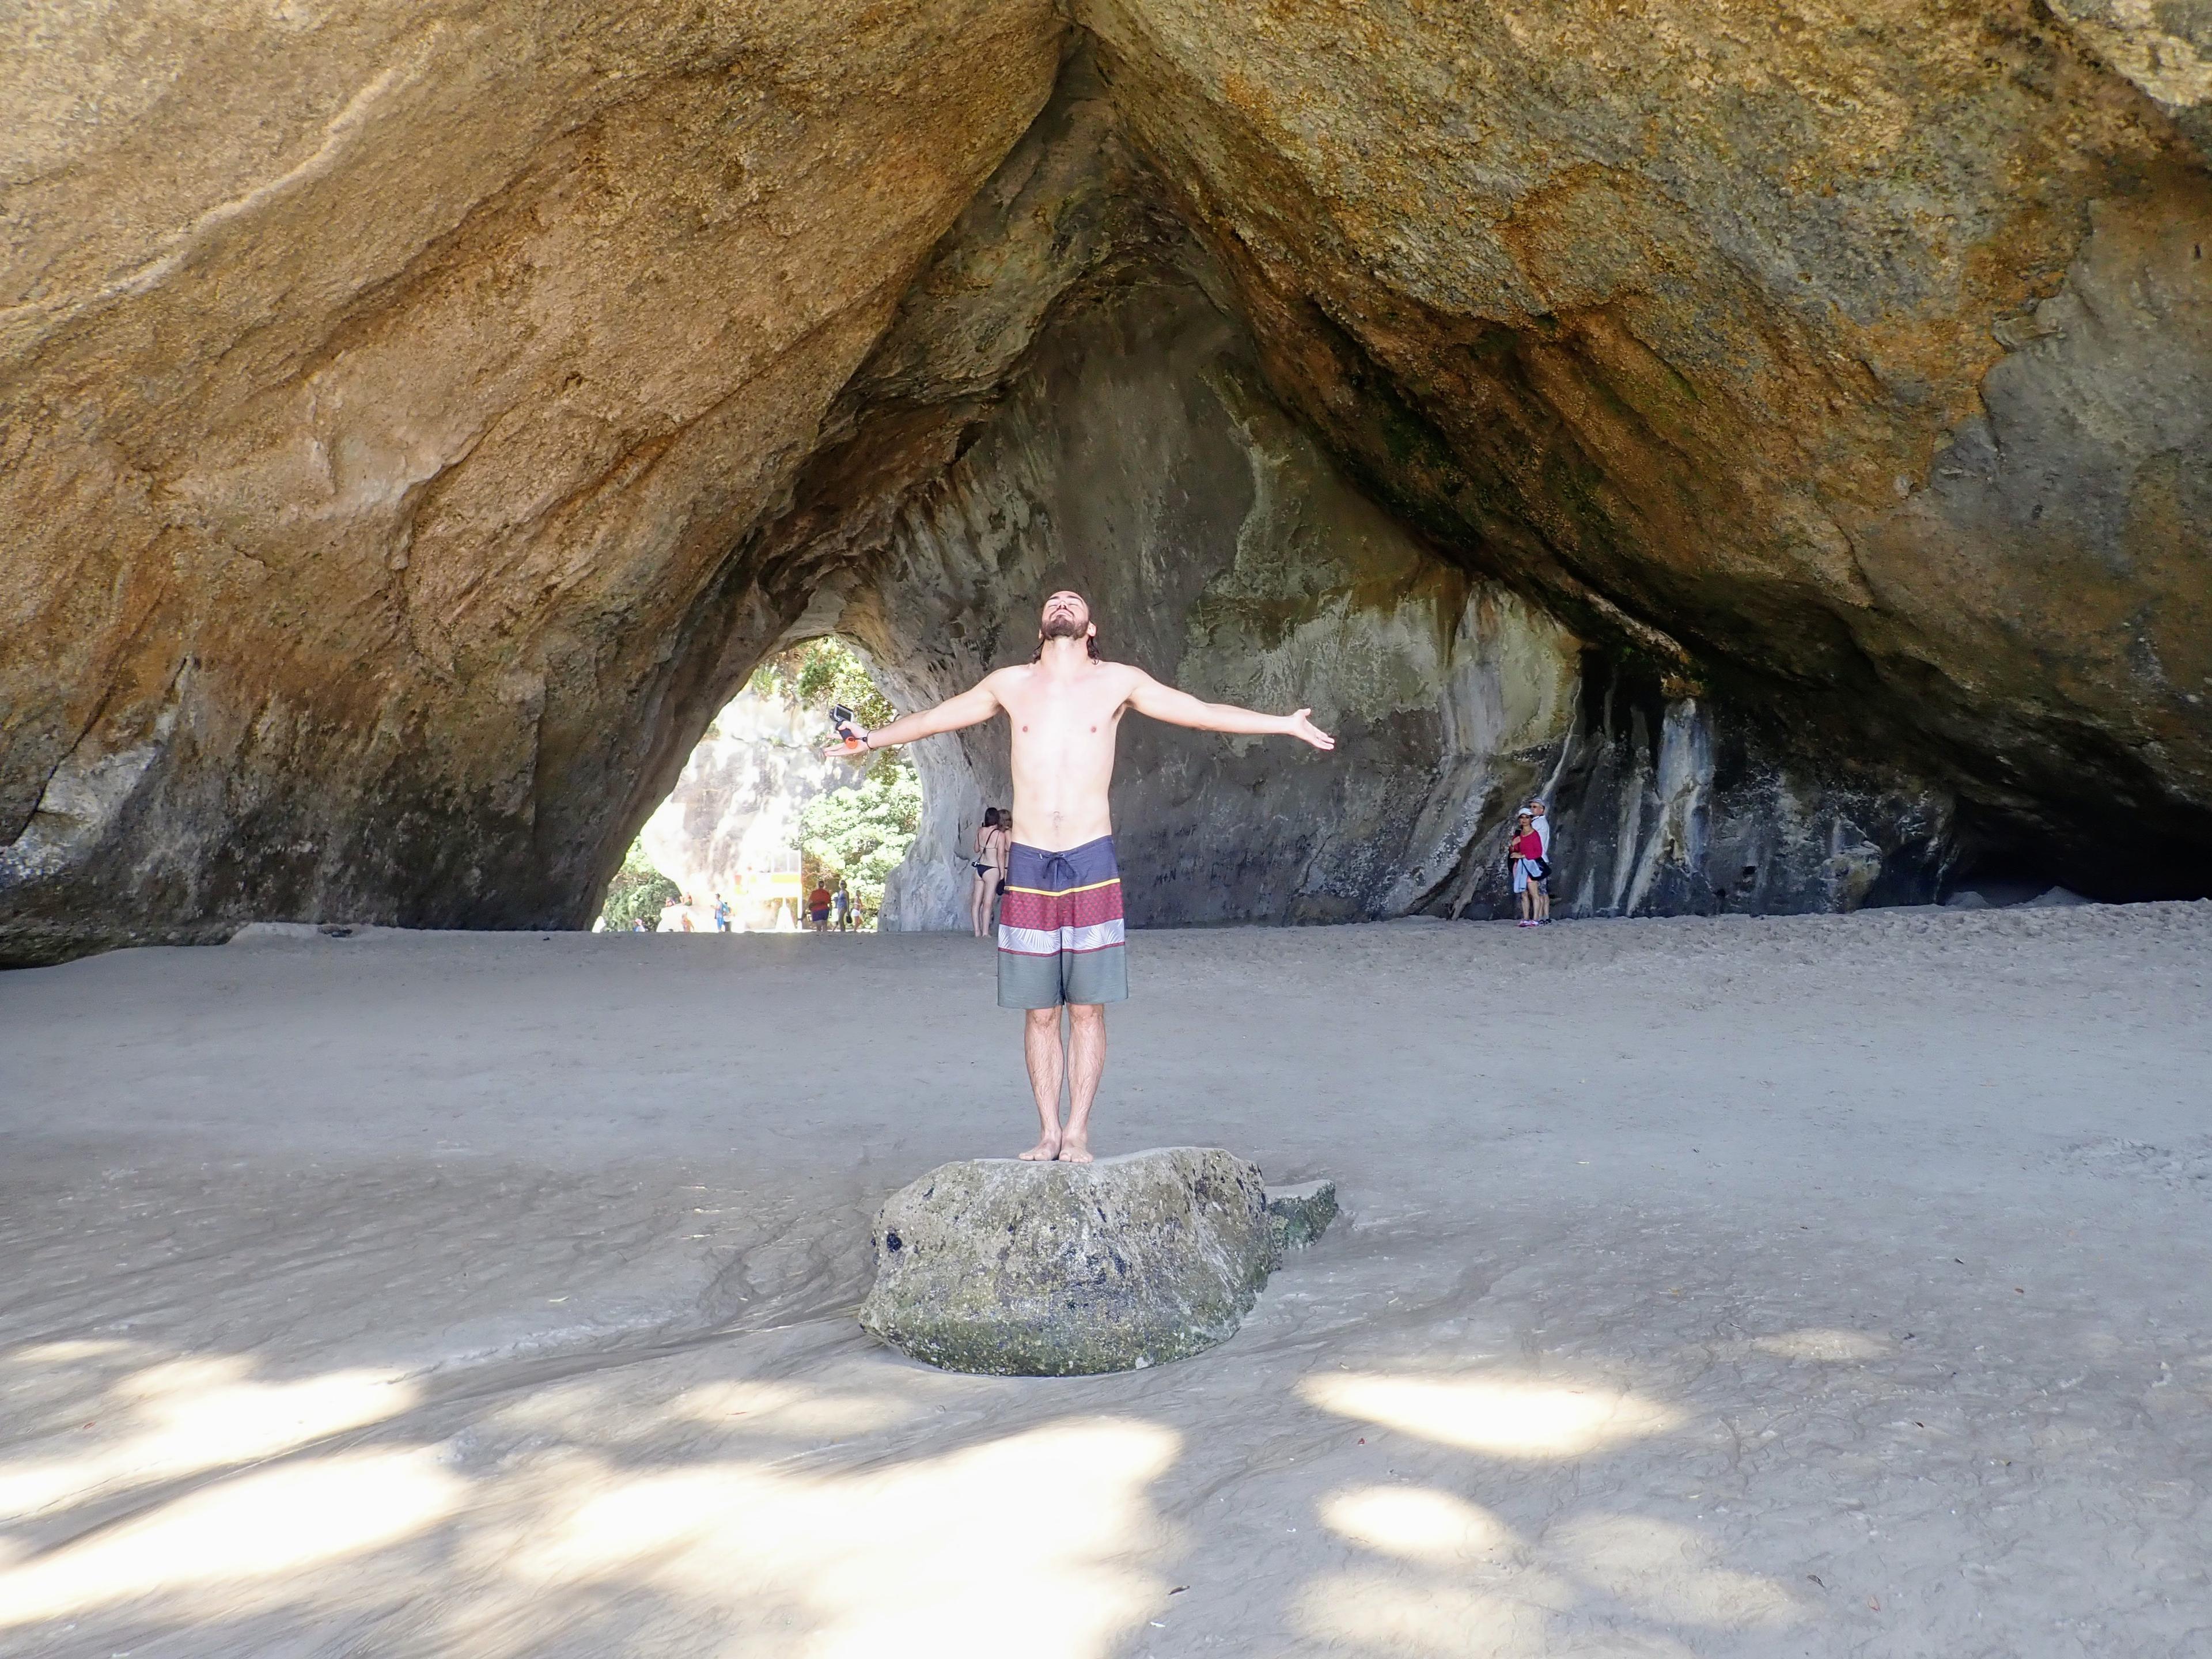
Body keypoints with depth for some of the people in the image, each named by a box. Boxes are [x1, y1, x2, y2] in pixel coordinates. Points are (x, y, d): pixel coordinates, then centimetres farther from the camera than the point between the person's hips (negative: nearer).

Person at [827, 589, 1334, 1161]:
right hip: (1028, 864, 1)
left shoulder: (1118, 682, 6)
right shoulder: (1009, 685, 10)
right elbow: (934, 718, 26)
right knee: (1040, 1012, 4)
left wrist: (1285, 724, 8)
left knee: (1087, 1009, 0)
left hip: (1091, 862, -1)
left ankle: (1078, 1134, 7)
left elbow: (1201, 712, 10)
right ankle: (1049, 1133, 12)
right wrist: (873, 738, 37)